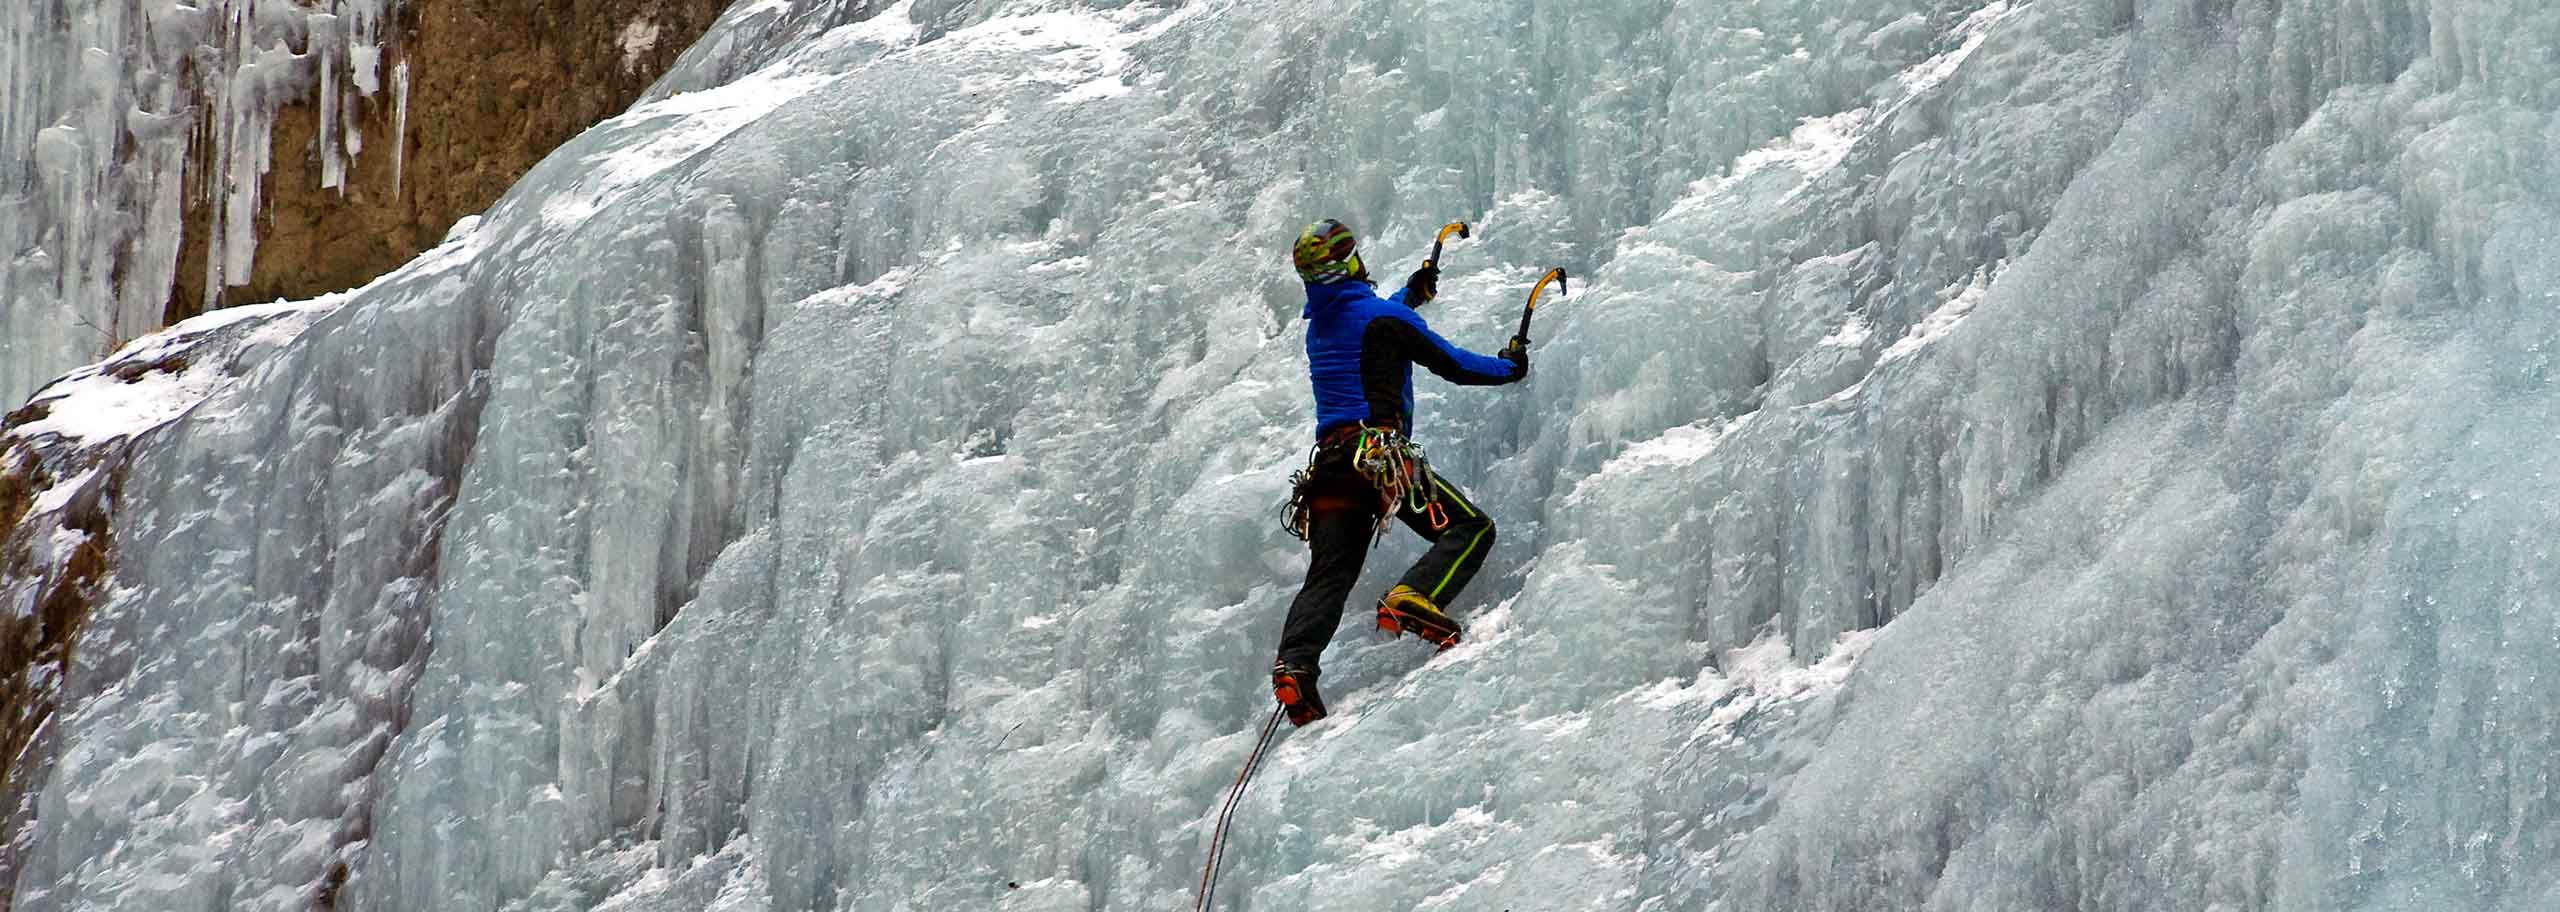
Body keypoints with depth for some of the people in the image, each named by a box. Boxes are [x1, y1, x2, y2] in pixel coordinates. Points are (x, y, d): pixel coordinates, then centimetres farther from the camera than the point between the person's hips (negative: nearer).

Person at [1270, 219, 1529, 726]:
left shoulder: (1318, 326, 20)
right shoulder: (1383, 316, -2)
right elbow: (1452, 365, 3)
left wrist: (1411, 295, 61)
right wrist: (1511, 367, 21)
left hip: (1331, 458, 7)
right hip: (1381, 451, -7)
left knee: (1329, 574, 1)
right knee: (1471, 528, -5)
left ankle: (1295, 663, -21)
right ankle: (1413, 600, -30)